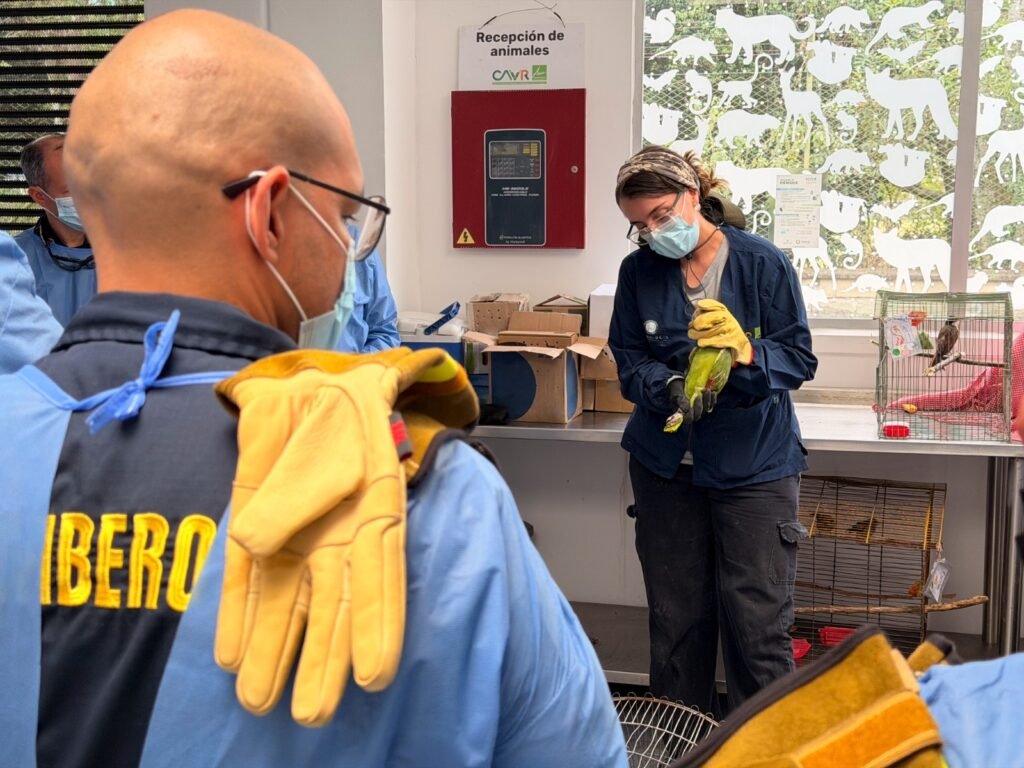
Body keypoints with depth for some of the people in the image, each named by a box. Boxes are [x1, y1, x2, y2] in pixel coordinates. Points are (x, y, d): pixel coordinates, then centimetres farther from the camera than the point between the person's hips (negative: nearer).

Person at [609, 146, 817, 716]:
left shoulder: (762, 262, -8)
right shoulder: (639, 271, 1)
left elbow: (800, 358, -8)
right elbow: (629, 360, 1)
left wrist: (746, 353, -28)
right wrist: (671, 390, -20)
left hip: (754, 463, -3)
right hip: (666, 465, 3)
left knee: (757, 626, -2)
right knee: (676, 621, 12)